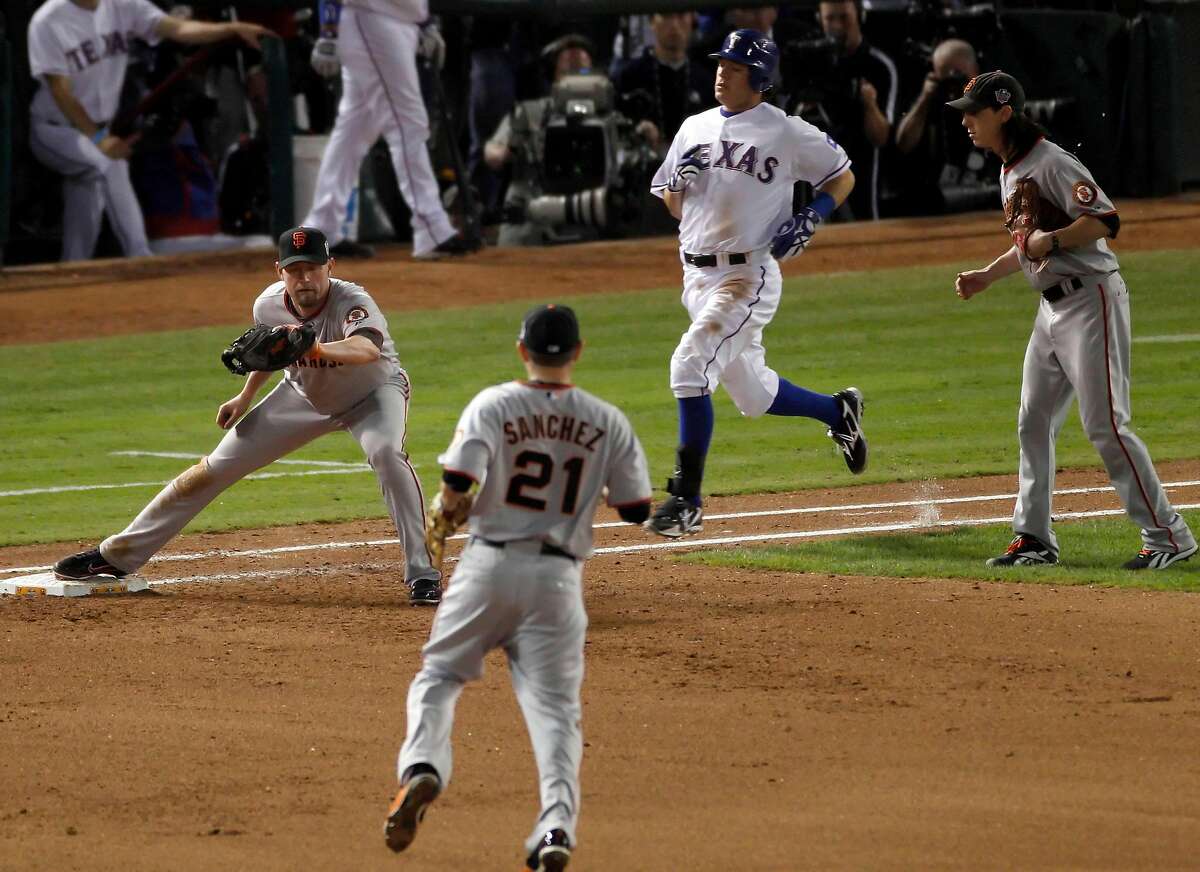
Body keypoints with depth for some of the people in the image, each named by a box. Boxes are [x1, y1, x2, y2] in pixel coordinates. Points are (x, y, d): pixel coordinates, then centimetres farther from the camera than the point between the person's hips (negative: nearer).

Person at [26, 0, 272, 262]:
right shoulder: (48, 22, -18)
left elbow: (178, 29, -17)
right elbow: (60, 91, -19)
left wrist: (233, 29, -32)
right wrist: (98, 139, -26)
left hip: (99, 130, 6)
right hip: (54, 130, -6)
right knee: (108, 166, -31)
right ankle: (142, 268, -34)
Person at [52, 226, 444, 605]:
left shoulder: (352, 303, -37)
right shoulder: (269, 305, -20)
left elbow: (370, 349, -61)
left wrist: (314, 348, -76)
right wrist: (246, 396, 6)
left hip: (374, 392, -4)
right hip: (305, 395, 4)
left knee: (386, 451, -37)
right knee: (213, 468, 1)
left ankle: (422, 575, -27)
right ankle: (119, 554, 13)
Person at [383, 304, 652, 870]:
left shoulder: (493, 405, -4)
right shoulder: (608, 422, 3)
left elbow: (457, 481, -16)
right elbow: (637, 509, 5)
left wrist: (446, 507, 6)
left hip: (490, 564, -1)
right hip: (558, 577, 1)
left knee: (439, 674, 13)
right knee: (554, 703, 1)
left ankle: (421, 767, -13)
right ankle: (557, 820, -18)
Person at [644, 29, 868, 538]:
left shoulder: (786, 133, -6)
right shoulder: (695, 129, 11)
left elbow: (842, 177, 5)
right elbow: (675, 207, 16)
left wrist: (810, 219, -11)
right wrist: (680, 179, -6)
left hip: (749, 276, -7)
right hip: (697, 277, 7)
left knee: (690, 367, -22)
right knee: (753, 394, 15)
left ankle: (686, 497, -16)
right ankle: (838, 411, 43)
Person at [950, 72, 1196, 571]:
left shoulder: (1051, 163, -15)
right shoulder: (1011, 173, 15)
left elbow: (1106, 220, -22)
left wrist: (1052, 240, -28)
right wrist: (986, 276, 16)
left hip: (1090, 300, -10)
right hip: (1052, 309, 10)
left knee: (1104, 425, -12)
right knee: (1033, 422, 9)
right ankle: (1034, 539, 16)